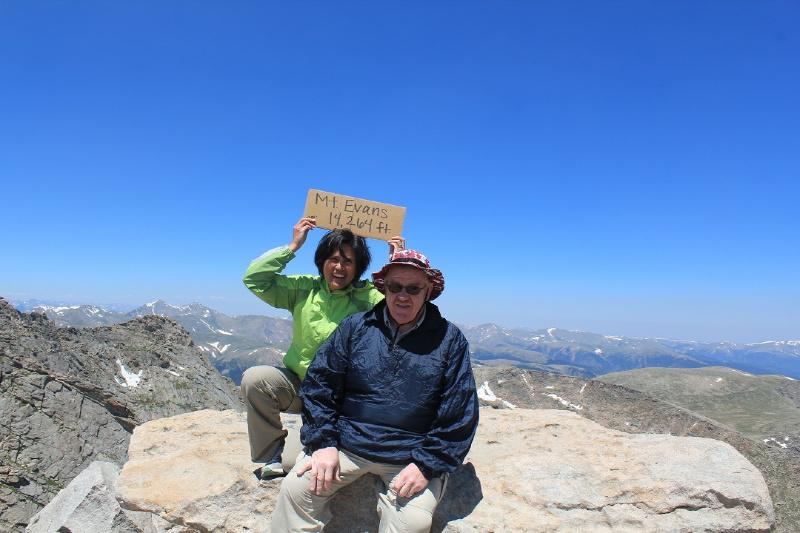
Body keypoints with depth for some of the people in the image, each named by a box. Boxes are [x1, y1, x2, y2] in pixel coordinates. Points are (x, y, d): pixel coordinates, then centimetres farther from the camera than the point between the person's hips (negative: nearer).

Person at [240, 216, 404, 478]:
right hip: (296, 383, 3)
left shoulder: (368, 297, -8)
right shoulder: (303, 288, -1)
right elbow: (254, 279, -7)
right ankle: (271, 456, -4)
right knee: (254, 378, -27)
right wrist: (292, 246, -11)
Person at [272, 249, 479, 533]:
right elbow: (319, 384, 5)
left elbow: (458, 413, -3)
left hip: (411, 457, -1)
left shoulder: (449, 339, -1)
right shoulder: (354, 327, 5)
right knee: (295, 488, -17)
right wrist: (323, 443, -6)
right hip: (346, 443, 2)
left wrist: (426, 464, -11)